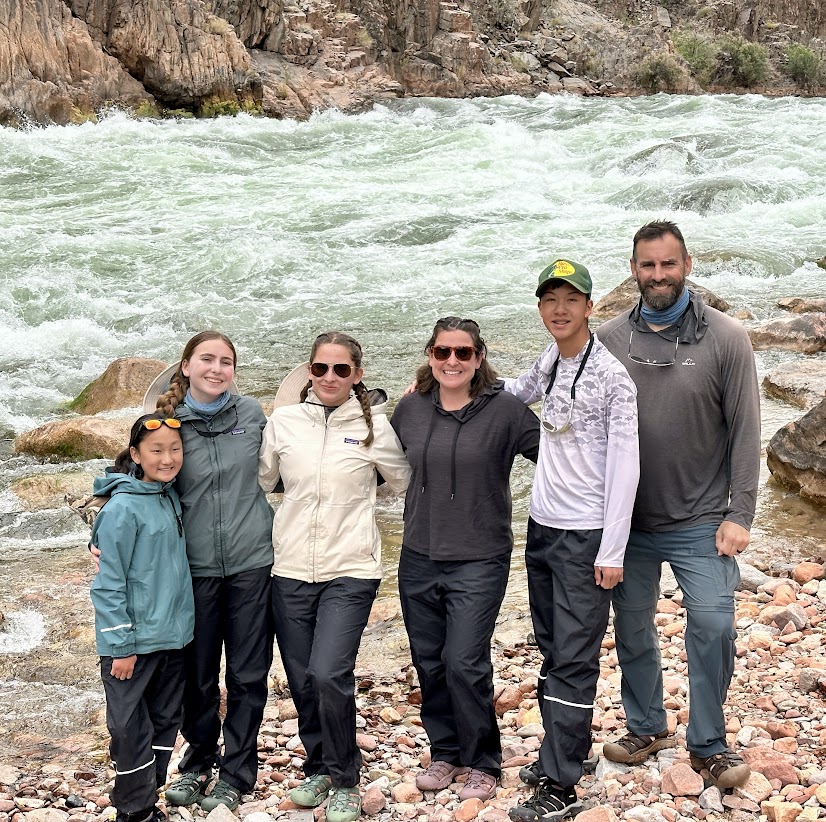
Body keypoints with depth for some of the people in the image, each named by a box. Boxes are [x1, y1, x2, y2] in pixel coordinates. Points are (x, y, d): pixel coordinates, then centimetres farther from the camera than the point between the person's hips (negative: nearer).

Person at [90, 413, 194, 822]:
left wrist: (180, 621, 12)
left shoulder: (171, 498, 7)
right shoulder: (123, 508, -16)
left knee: (165, 721, 15)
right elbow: (109, 583, -16)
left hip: (173, 637, 8)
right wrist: (120, 646, -17)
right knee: (131, 728, 1)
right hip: (134, 642, -7)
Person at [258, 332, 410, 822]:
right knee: (301, 681, 9)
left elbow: (406, 483, 9)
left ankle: (345, 780, 5)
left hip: (350, 570, -3)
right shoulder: (283, 422, 4)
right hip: (291, 570, 3)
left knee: (329, 675, -16)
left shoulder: (374, 426, -2)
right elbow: (261, 482, 16)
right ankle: (318, 768, 32)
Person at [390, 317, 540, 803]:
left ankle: (483, 762, 13)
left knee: (465, 664, -8)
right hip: (418, 559, 4)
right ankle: (444, 752, 31)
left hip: (478, 562, -4)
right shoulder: (410, 409, 4)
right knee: (429, 662, 11)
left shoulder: (504, 410, -8)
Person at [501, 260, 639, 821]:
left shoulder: (611, 375, -13)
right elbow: (513, 394, 28)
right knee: (552, 650, 16)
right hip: (542, 527, 7)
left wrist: (612, 552, -17)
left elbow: (625, 469, -15)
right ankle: (570, 748, 30)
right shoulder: (549, 362, 8)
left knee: (574, 659, -6)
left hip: (587, 537, -7)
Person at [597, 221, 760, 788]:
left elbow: (745, 433, -5)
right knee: (632, 626, 13)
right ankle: (647, 727, 33)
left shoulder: (725, 338, -7)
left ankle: (709, 744, 15)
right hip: (628, 522, 3)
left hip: (700, 523, -3)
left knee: (713, 628, -4)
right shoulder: (610, 339, -1)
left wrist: (739, 514, -9)